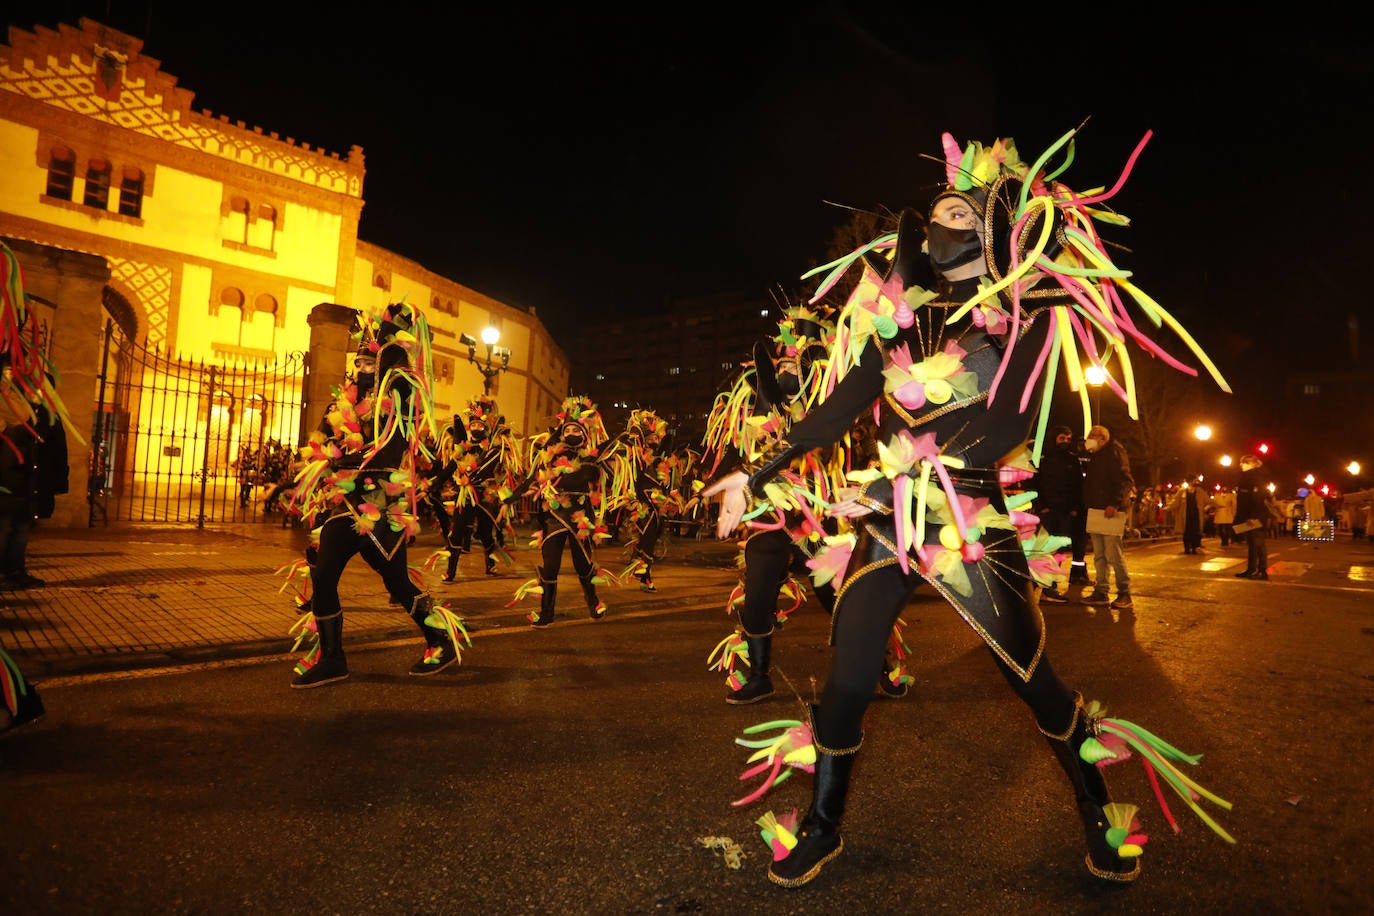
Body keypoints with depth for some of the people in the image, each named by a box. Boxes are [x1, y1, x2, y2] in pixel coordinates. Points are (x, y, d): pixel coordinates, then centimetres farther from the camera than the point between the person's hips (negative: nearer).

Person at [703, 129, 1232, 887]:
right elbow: (845, 402, 3)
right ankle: (822, 827, 25)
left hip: (970, 524, -3)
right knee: (845, 680, 2)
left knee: (1034, 680, 7)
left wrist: (893, 485, -22)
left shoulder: (1026, 316, -2)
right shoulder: (903, 308, 8)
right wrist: (760, 472, -3)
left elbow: (1004, 426, -14)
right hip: (885, 520, 3)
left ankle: (1099, 820, 36)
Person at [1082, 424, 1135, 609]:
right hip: (1095, 510, 8)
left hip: (1110, 510, -8)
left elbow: (1125, 480, -14)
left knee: (1113, 555, -8)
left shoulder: (1114, 451, -4)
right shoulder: (1093, 457, 22)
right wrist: (1086, 506, 13)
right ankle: (1101, 592, 12)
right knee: (1099, 555, 8)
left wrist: (1115, 504, -23)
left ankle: (1125, 595, -1)